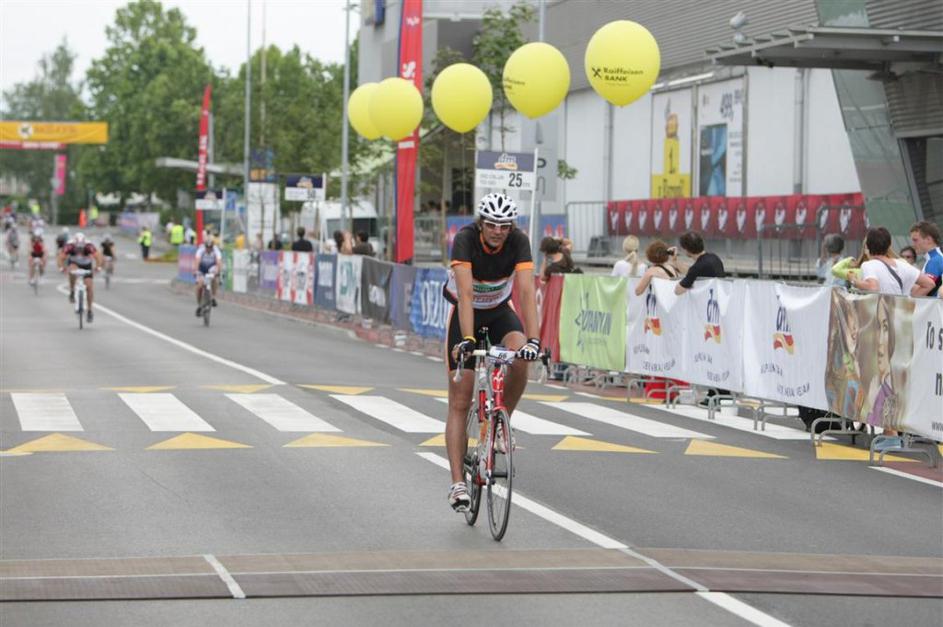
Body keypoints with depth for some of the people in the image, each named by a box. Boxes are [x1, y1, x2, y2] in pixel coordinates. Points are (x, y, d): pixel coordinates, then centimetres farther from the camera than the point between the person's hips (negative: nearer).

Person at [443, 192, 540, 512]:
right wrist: (468, 339, -49)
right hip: (465, 314, -2)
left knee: (520, 360, -31)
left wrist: (533, 339, -45)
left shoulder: (519, 241, -24)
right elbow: (465, 293, -37)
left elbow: (527, 291, -32)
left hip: (500, 311, 2)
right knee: (459, 403, -7)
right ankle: (457, 482, -5)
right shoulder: (465, 238, -29)